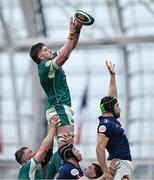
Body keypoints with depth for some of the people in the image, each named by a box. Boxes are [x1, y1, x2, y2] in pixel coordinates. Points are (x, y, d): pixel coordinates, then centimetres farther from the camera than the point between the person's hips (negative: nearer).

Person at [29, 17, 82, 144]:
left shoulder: (52, 59, 16)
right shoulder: (45, 67, -12)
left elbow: (70, 48, 17)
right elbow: (64, 55, -25)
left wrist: (77, 30, 4)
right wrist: (71, 33, -21)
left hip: (61, 108, 10)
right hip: (59, 108, -10)